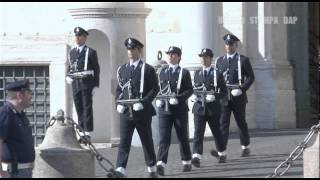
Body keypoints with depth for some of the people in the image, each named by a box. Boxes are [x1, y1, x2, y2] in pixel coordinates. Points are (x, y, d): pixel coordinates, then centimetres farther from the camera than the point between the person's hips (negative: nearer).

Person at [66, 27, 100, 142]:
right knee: (79, 109, 7)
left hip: (86, 84, -5)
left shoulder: (90, 52, -1)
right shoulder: (72, 52, 15)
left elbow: (96, 70, -2)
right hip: (75, 84, 5)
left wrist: (95, 85, -8)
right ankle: (82, 133, 11)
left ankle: (88, 133, -5)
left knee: (87, 108, -5)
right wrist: (68, 76, 2)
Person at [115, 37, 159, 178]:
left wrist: (143, 102, -18)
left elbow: (155, 89, -6)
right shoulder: (122, 69, 12)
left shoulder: (148, 69, -2)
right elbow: (119, 89, 17)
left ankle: (152, 169, 20)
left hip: (142, 112, -3)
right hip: (125, 112, 3)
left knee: (147, 141, 8)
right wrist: (118, 103, 0)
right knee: (124, 141, -6)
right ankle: (120, 170, -13)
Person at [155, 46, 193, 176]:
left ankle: (187, 162, 25)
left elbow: (190, 90, -5)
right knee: (164, 138, -10)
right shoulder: (162, 73, 11)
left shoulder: (184, 73, 0)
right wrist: (158, 100, 1)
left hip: (180, 109, -2)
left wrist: (178, 98, -20)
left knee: (183, 137, 10)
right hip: (164, 110, 2)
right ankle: (161, 164, -20)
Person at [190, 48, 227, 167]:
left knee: (216, 131, 12)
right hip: (199, 108, 2)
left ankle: (222, 154, 33)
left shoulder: (217, 74, -1)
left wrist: (214, 96, -19)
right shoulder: (197, 74, 10)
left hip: (213, 108, -2)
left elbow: (224, 91, -1)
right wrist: (193, 96, -1)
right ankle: (196, 157, -21)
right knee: (198, 132, -12)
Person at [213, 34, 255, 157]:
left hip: (238, 97, -2)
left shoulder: (243, 60, 1)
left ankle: (245, 148, 24)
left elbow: (250, 77, -3)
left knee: (241, 123, 9)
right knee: (223, 123, -9)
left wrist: (241, 89, -15)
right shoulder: (220, 61, 12)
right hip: (223, 97, 2)